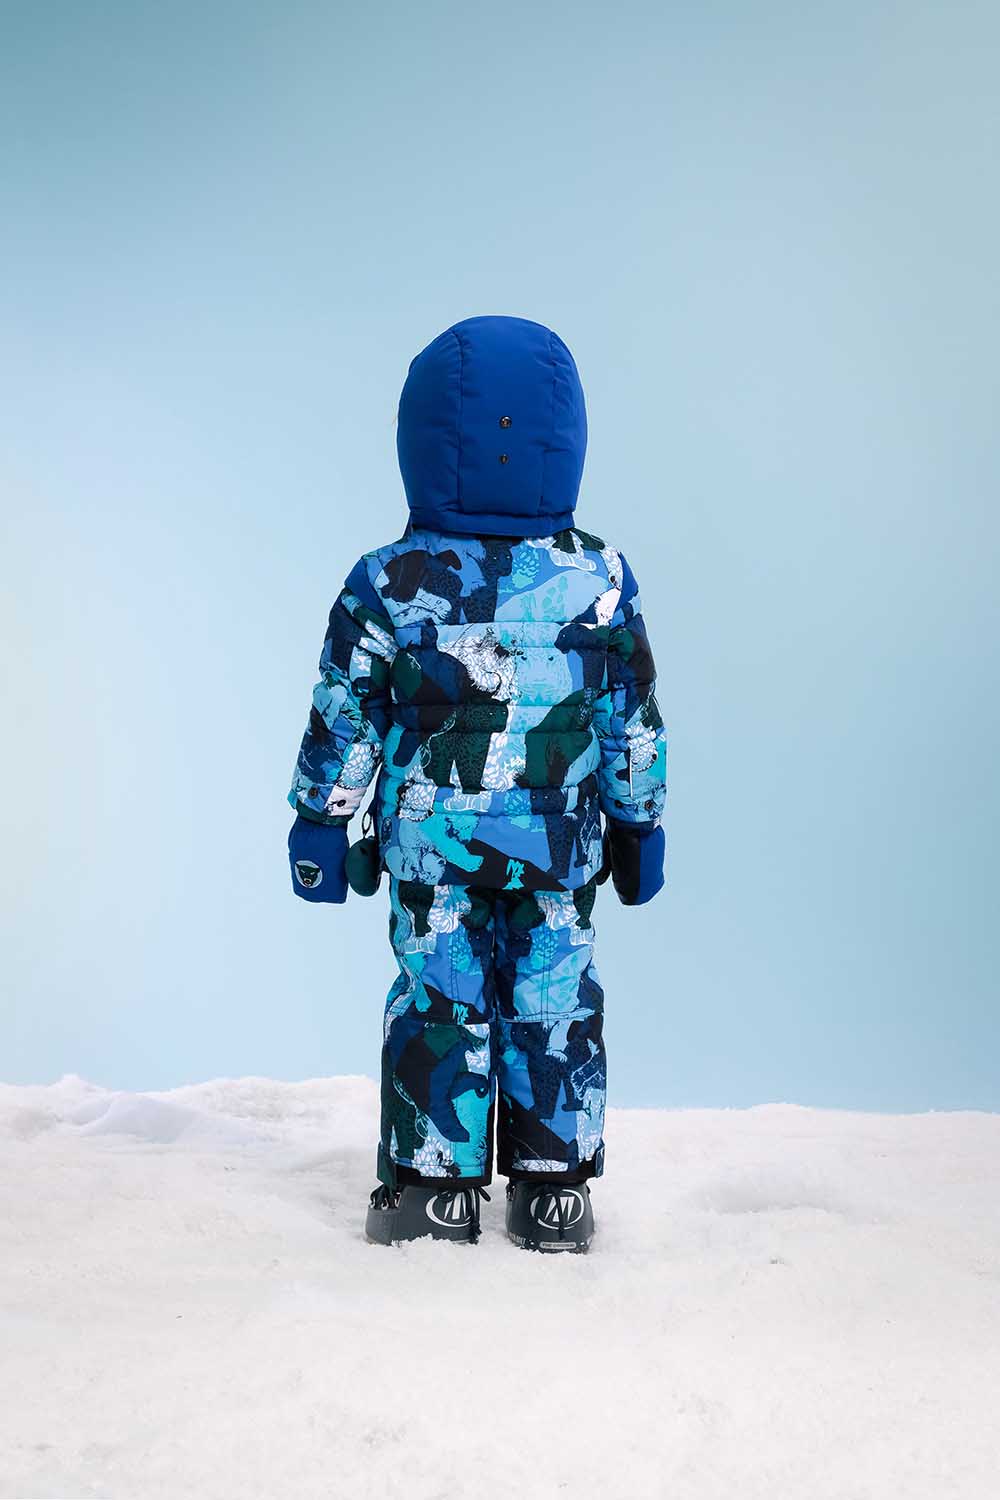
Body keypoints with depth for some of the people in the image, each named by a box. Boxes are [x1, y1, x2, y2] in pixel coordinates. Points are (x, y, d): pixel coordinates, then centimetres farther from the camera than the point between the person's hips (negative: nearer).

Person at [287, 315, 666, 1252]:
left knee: (438, 999, 10)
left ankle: (433, 1185, 16)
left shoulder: (387, 586, -10)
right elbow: (634, 725, 0)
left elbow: (342, 719, -3)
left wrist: (319, 819, 9)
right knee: (555, 1003, 10)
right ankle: (554, 1188, 17)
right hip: (559, 848, 1)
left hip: (429, 846, 0)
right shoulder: (600, 582, -7)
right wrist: (639, 821, 13)